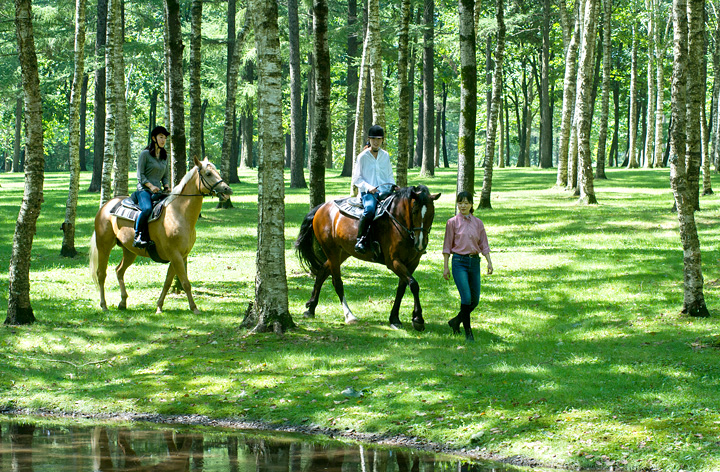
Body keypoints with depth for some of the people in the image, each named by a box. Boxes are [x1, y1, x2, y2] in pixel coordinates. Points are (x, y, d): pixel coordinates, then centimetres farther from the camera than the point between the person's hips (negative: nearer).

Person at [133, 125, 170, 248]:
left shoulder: (165, 156, 18)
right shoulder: (145, 154, 0)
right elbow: (140, 175, -3)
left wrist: (166, 187, 2)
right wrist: (151, 186, -17)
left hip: (158, 191, 6)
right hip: (144, 190, -6)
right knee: (147, 209, -35)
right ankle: (137, 236, -23)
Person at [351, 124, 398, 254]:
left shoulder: (385, 156, 16)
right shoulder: (362, 157, 3)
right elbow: (356, 179, 2)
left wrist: (393, 186, 3)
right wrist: (368, 187, -14)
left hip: (384, 191, 4)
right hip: (368, 193, -4)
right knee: (369, 209, -37)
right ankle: (360, 240, -29)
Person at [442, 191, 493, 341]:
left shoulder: (478, 223, 9)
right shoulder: (453, 222, 0)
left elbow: (483, 244, 11)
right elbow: (447, 246, 1)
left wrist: (489, 261, -2)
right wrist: (446, 267, -1)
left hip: (474, 261, 4)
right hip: (459, 261, -4)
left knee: (475, 300, 5)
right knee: (466, 297, -13)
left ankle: (456, 321, 28)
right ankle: (468, 332, -4)